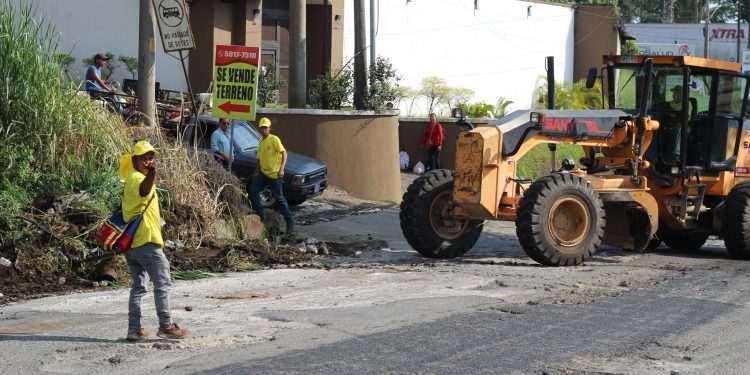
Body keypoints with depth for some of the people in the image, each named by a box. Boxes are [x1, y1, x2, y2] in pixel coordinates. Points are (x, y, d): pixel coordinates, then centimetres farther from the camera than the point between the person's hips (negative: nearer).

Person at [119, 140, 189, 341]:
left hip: (132, 242, 10)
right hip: (146, 241, -10)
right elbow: (144, 191, -40)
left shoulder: (131, 179, 18)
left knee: (138, 285, 11)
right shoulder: (137, 178, -14)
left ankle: (134, 328, 8)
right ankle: (166, 326, 1)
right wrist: (151, 173, -57)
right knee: (162, 283, -2)